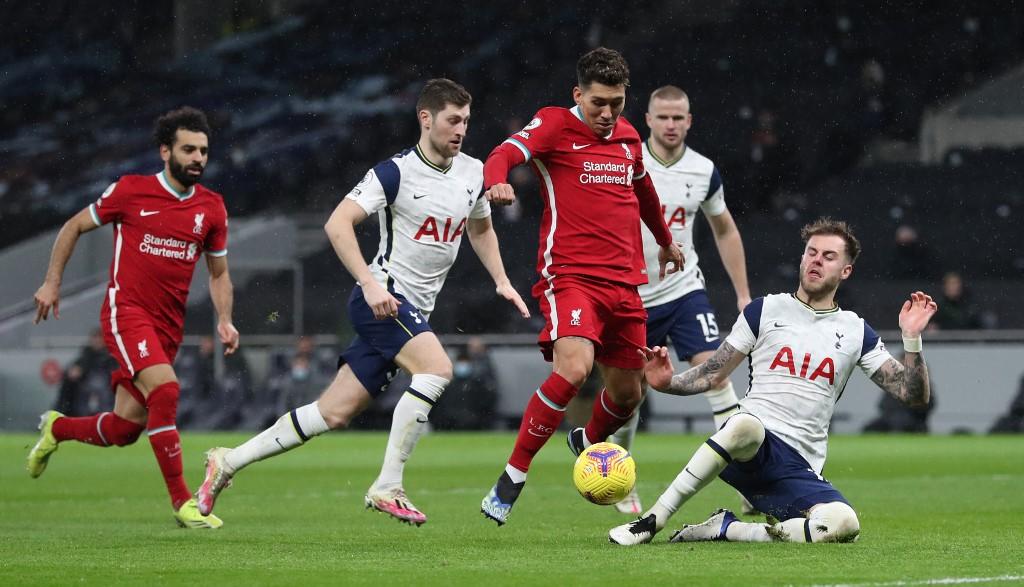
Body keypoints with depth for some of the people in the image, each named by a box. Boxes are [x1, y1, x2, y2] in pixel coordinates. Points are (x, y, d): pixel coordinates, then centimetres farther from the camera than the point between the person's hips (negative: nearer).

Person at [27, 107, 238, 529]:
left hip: (168, 326, 5)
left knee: (123, 430, 5)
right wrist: (52, 282, 4)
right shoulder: (130, 191, -5)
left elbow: (218, 273, 16)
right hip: (126, 311, -5)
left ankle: (57, 428, 37)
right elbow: (74, 227, 7)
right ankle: (182, 502, -22)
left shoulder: (212, 208, 5)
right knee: (165, 388, -28)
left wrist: (225, 320, 0)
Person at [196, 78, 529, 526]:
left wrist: (501, 281, 17)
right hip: (382, 299, -7)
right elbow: (337, 224, -18)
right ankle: (387, 487, -24)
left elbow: (480, 229, 29)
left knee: (335, 414, 5)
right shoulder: (396, 172, -13)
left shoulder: (473, 173, 9)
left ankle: (228, 462, 15)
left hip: (413, 312, 7)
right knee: (436, 368, -30)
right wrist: (370, 283, -27)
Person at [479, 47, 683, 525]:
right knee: (573, 367, -29)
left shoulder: (628, 137, 15)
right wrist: (497, 181, -44)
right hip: (570, 275, -7)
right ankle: (511, 479, -19)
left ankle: (587, 443, 47)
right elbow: (505, 154, -21)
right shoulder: (555, 125, -3)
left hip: (623, 283, 7)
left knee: (627, 392, 11)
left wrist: (665, 241, 49)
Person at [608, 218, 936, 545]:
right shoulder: (765, 310, 12)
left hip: (799, 470, 2)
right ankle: (651, 522, -32)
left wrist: (912, 339, -3)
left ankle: (727, 529, -17)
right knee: (747, 425, -42)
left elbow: (913, 395, 13)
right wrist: (669, 383, -7)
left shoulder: (856, 332, 15)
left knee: (844, 524, -33)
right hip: (752, 445, -2)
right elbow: (713, 375, 13)